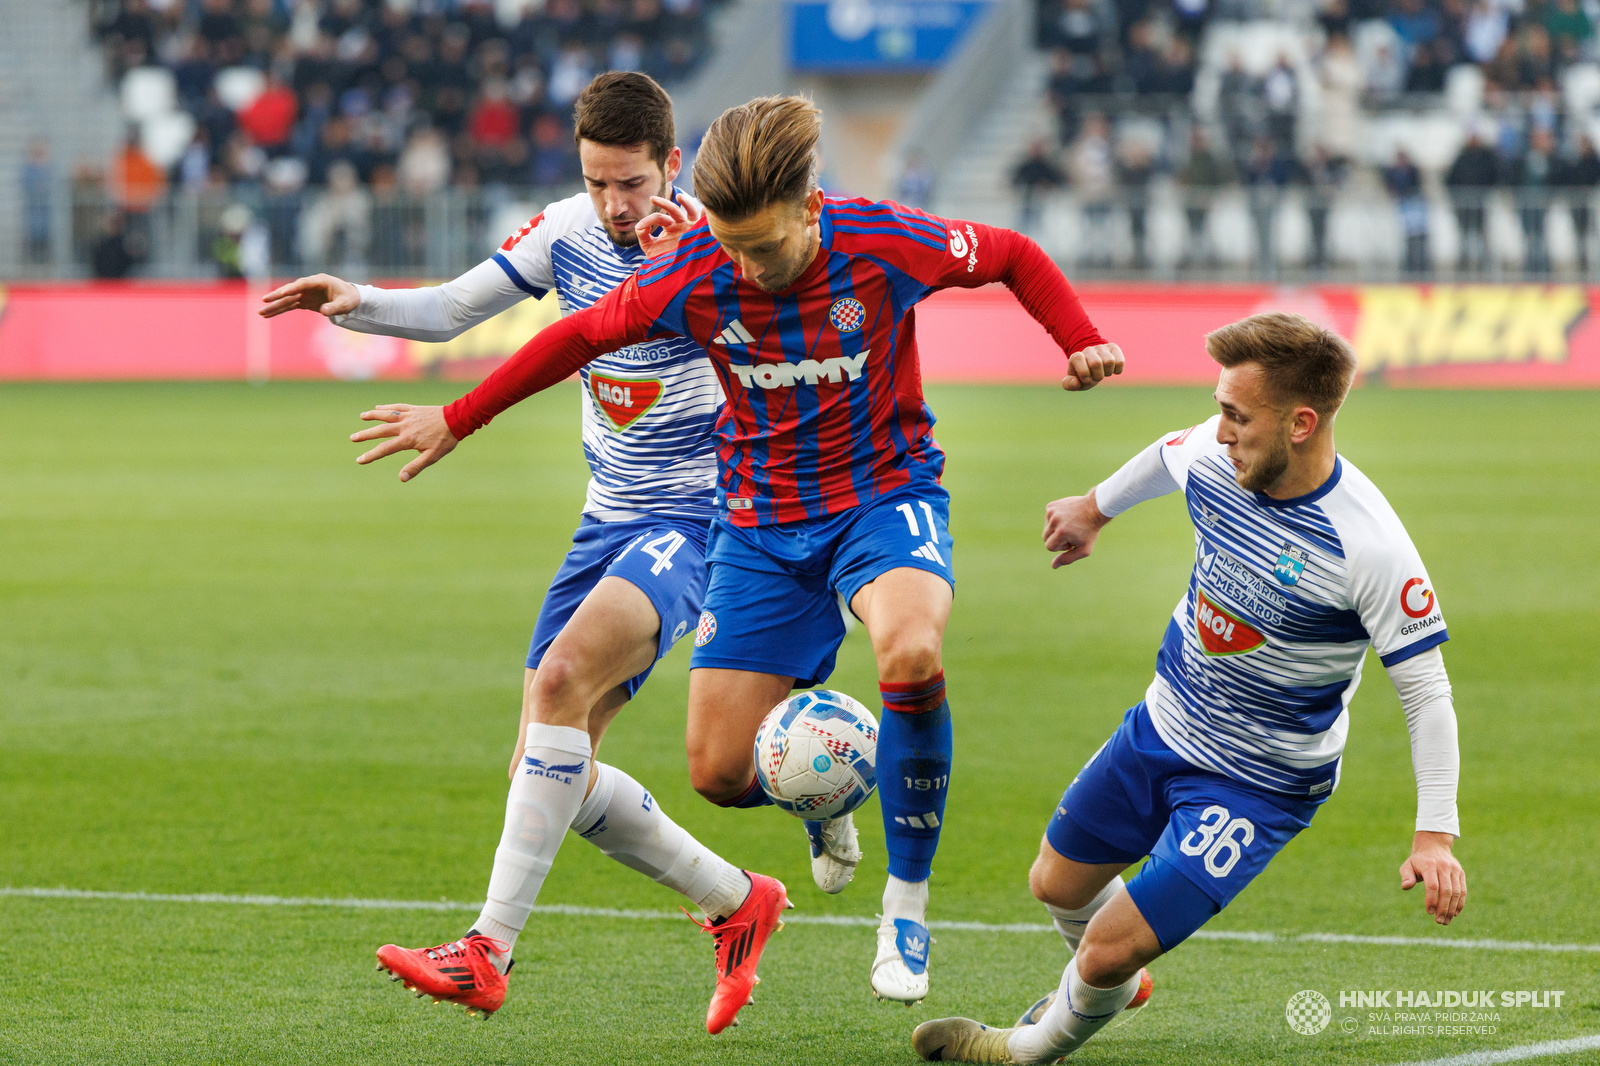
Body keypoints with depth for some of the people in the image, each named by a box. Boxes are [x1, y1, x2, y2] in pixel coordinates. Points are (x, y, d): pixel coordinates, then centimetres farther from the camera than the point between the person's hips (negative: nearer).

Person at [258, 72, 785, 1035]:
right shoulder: (568, 232, 2)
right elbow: (450, 311, 11)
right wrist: (359, 303, -8)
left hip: (694, 521, -7)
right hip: (609, 520, 7)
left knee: (563, 677, -29)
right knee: (551, 770, 1)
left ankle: (490, 950, -30)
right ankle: (739, 903, 21)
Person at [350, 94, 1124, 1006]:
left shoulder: (882, 244, -20)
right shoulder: (691, 274, -16)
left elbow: (1014, 256, -2)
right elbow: (581, 337, 1)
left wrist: (1083, 345, -16)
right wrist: (457, 421, 7)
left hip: (886, 494, -3)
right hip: (764, 521, 3)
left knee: (910, 653, -37)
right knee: (721, 774, -3)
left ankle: (908, 905, -19)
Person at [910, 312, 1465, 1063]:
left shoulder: (1368, 547, -32)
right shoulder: (1215, 455, -14)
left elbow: (1425, 689, -23)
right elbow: (1166, 457, 13)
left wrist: (1435, 834, -27)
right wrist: (1095, 508, 32)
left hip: (1259, 787, -6)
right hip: (1162, 725, 6)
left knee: (1110, 950, -8)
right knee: (1058, 884, 22)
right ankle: (1116, 988, 56)